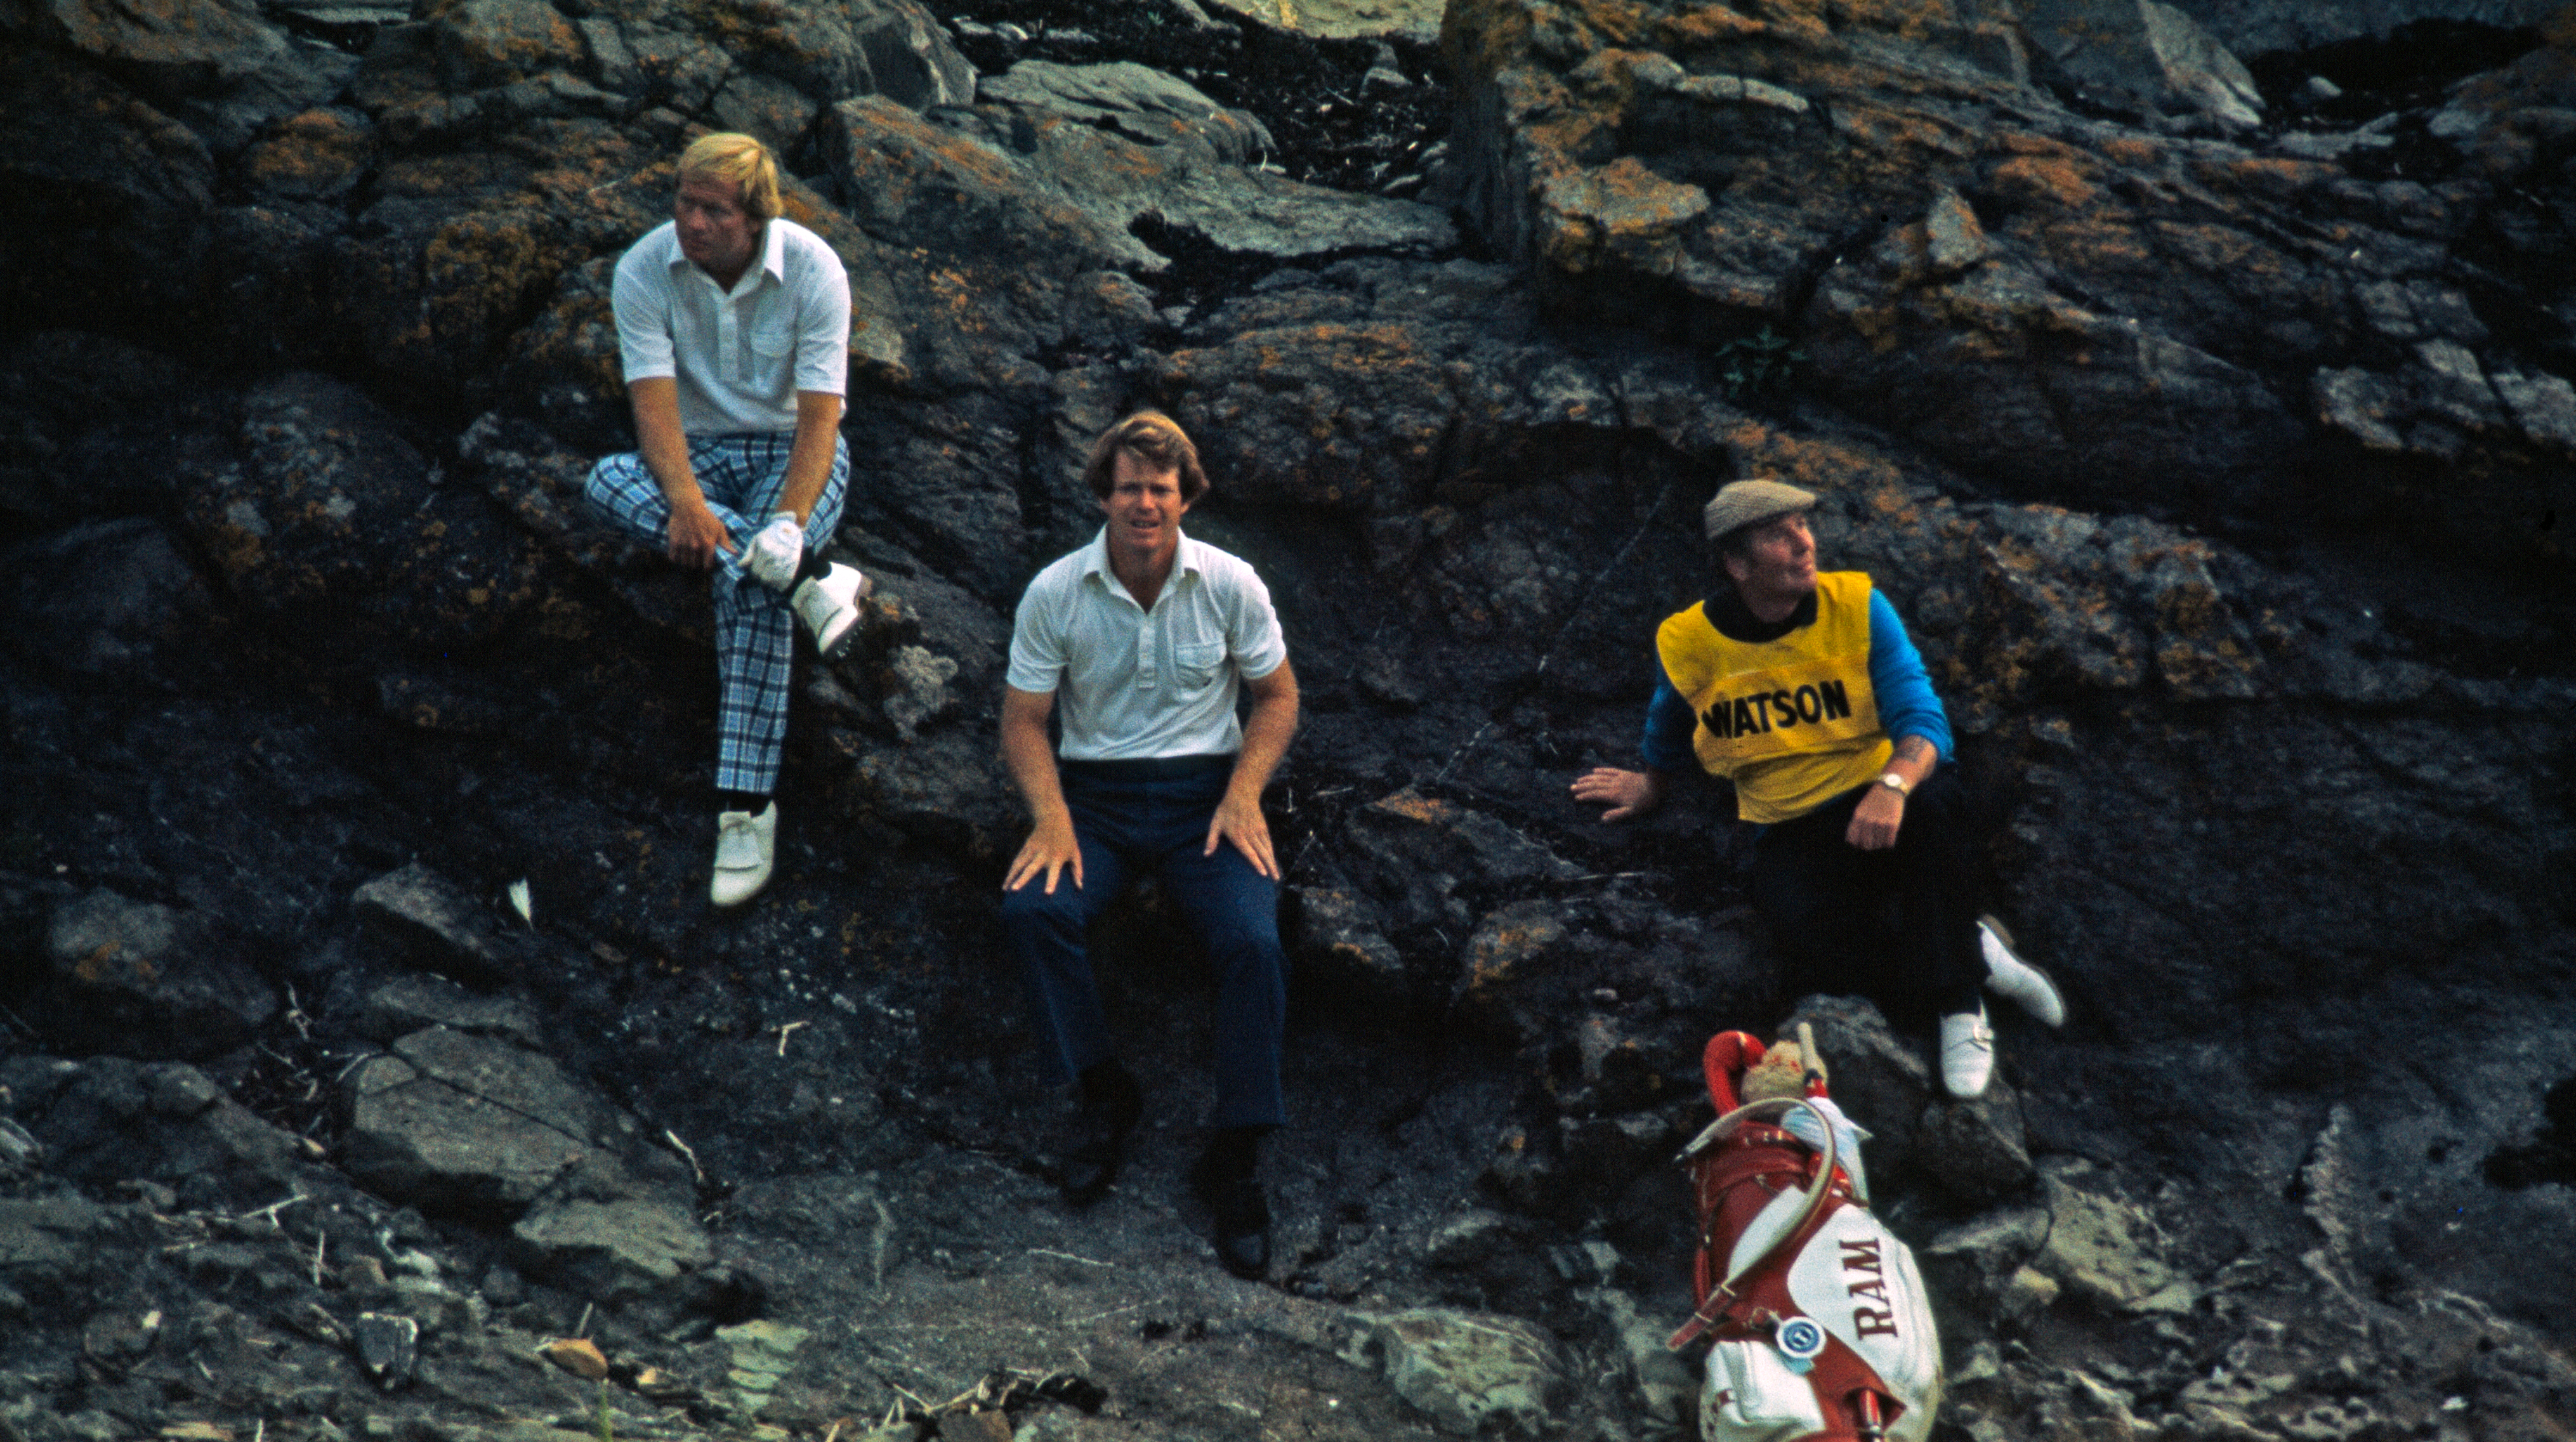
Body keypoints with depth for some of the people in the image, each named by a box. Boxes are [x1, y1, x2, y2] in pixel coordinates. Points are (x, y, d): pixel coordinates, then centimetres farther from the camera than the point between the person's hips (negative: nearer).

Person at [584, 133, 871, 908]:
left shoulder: (812, 268, -16)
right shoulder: (643, 270, -11)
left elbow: (819, 417, -20)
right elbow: (655, 403, -20)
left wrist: (786, 521, -38)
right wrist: (685, 499, -40)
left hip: (792, 450, -3)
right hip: (698, 451, 3)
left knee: (747, 582, -34)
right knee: (608, 479, -33)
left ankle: (746, 805, -37)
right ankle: (808, 576, -42)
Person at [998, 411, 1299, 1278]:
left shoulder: (1230, 584, -1)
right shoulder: (1055, 593, -2)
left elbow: (1277, 696, 9)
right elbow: (1024, 720, 3)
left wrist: (1243, 794, -7)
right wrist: (1051, 815, -15)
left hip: (1204, 787, 0)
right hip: (1095, 790, 1)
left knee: (1252, 941, -27)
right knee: (1032, 908, -30)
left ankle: (1236, 1157, -15)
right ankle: (1103, 1094, -10)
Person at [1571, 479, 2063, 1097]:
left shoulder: (1857, 605, -8)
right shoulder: (1687, 644, -4)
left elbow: (1923, 719, -15)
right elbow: (1669, 736, 20)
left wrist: (1894, 785, -36)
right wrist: (1652, 787, 36)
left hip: (1882, 810, 0)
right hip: (1791, 836, 0)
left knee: (1935, 800, -37)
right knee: (1809, 926, -35)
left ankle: (1959, 1002, -21)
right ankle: (1976, 952, -10)